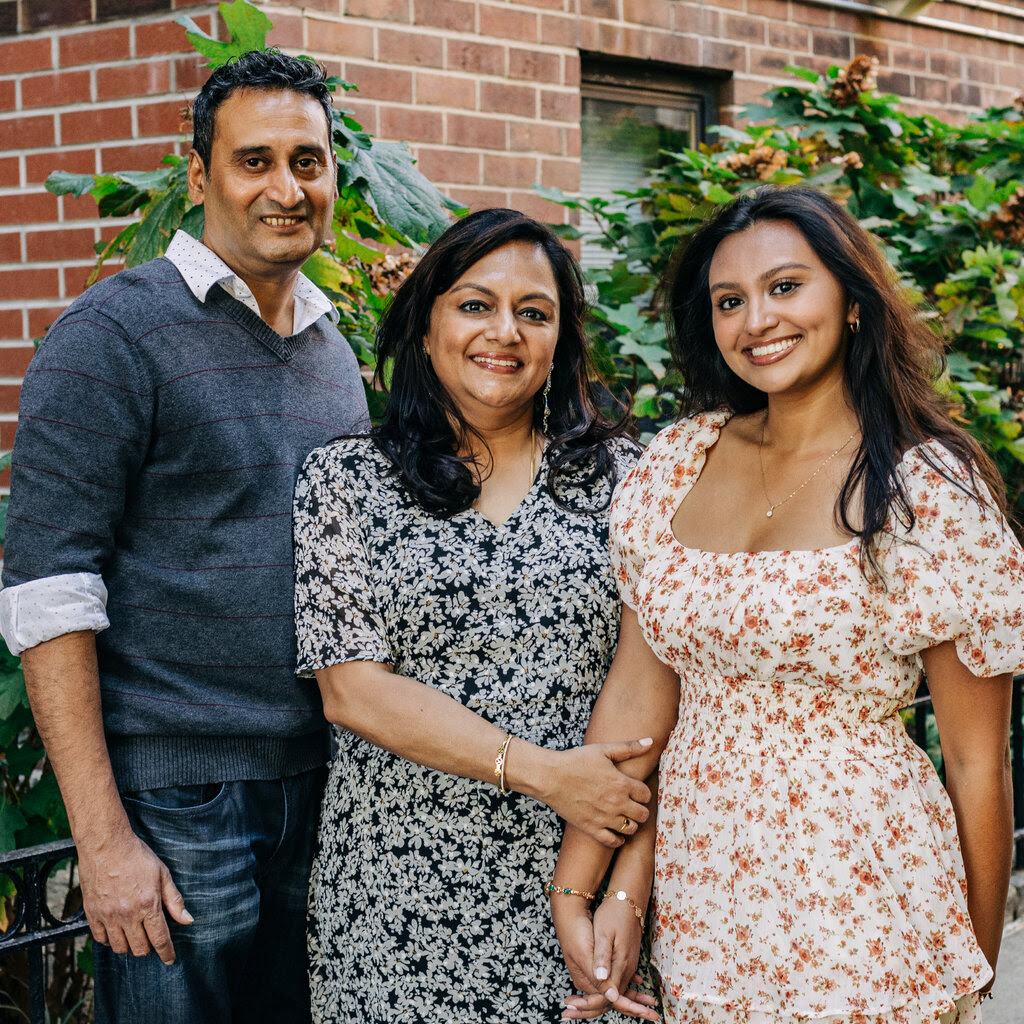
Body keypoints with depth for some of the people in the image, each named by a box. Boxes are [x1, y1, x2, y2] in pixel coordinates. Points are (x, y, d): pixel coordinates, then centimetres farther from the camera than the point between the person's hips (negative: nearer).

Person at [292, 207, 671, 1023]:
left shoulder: (617, 474, 4)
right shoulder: (343, 481, 1)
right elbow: (354, 688, -7)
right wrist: (539, 770, -16)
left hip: (582, 867, 1)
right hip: (407, 888, -1)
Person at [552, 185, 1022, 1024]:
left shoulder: (931, 491, -11)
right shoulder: (679, 462, 2)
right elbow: (638, 692, 3)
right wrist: (573, 891, -1)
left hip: (859, 917, -4)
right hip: (697, 914, 4)